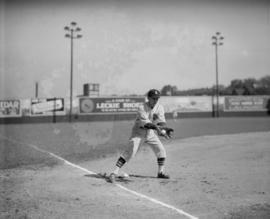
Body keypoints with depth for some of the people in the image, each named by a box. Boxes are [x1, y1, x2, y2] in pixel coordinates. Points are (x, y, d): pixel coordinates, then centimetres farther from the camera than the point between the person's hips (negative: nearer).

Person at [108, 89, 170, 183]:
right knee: (129, 152, -17)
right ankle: (114, 172, -15)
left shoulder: (159, 107, -4)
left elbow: (162, 123, -10)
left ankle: (161, 172, 20)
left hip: (151, 133, 6)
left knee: (161, 150, 1)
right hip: (139, 132, -6)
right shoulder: (142, 108, -21)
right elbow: (146, 123, -32)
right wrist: (158, 129, -44)